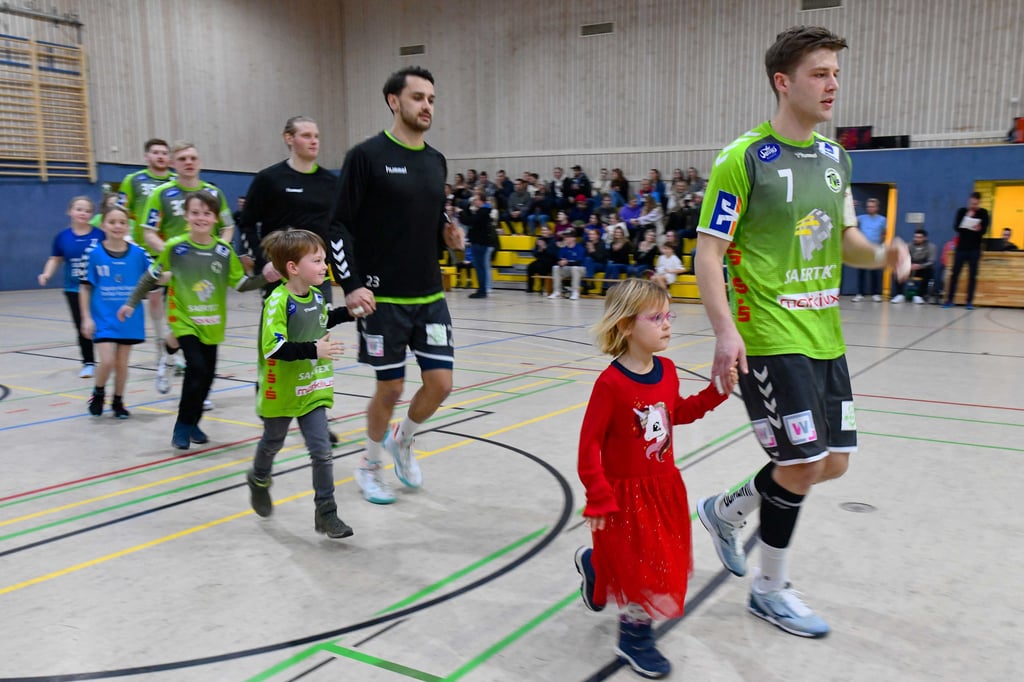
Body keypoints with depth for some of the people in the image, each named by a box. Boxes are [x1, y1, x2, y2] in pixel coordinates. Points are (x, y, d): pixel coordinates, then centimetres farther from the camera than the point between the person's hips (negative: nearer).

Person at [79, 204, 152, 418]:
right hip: (103, 318, -2)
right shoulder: (94, 254, -7)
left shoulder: (138, 253, -4)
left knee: (122, 363, 10)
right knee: (107, 361, -10)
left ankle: (118, 402, 28)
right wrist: (86, 318, -5)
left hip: (129, 318, 2)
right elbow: (85, 288, -2)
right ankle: (98, 392, 19)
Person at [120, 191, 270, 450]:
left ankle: (193, 423, 31)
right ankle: (182, 425, 1)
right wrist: (132, 303, 7)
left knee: (207, 374, 10)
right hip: (184, 320, -3)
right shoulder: (174, 247, -9)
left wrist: (265, 278, -15)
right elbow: (152, 276, 4)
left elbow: (241, 283, 1)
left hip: (211, 323, 4)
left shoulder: (224, 250, -3)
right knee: (196, 368, -18)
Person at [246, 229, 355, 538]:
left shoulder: (317, 295, -1)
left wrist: (348, 312, 11)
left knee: (322, 451, -1)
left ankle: (325, 513, 8)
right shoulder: (277, 302, -24)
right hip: (281, 391, -5)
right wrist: (313, 350, -36)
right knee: (273, 443, 21)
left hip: (312, 390, 5)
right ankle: (259, 481, 52)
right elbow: (273, 347, -30)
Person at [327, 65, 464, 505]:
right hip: (382, 299, -5)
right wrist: (351, 284, -17)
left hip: (430, 296, 6)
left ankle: (402, 440, 32)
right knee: (390, 388, 3)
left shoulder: (436, 161, 10)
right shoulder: (366, 156, -8)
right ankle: (370, 465, 28)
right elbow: (339, 225, -9)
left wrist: (448, 237, 0)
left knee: (440, 382, 2)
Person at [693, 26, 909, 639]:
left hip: (823, 337, 8)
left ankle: (726, 510, 35)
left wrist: (881, 254, -3)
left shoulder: (836, 157, 12)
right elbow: (709, 252, -12)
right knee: (801, 466, -4)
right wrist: (726, 330, -24)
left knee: (833, 462, 11)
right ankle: (771, 589, 19)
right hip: (769, 340, -8)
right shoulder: (744, 158, -11)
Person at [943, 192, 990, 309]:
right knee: (955, 274, -1)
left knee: (972, 275, -1)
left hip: (975, 249, -1)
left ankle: (970, 301, 2)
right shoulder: (962, 211, 4)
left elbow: (984, 230, -7)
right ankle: (950, 300, 3)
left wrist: (979, 229, -29)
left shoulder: (983, 213, 1)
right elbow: (956, 227, -5)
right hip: (961, 247, 1)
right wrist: (967, 218, -18)